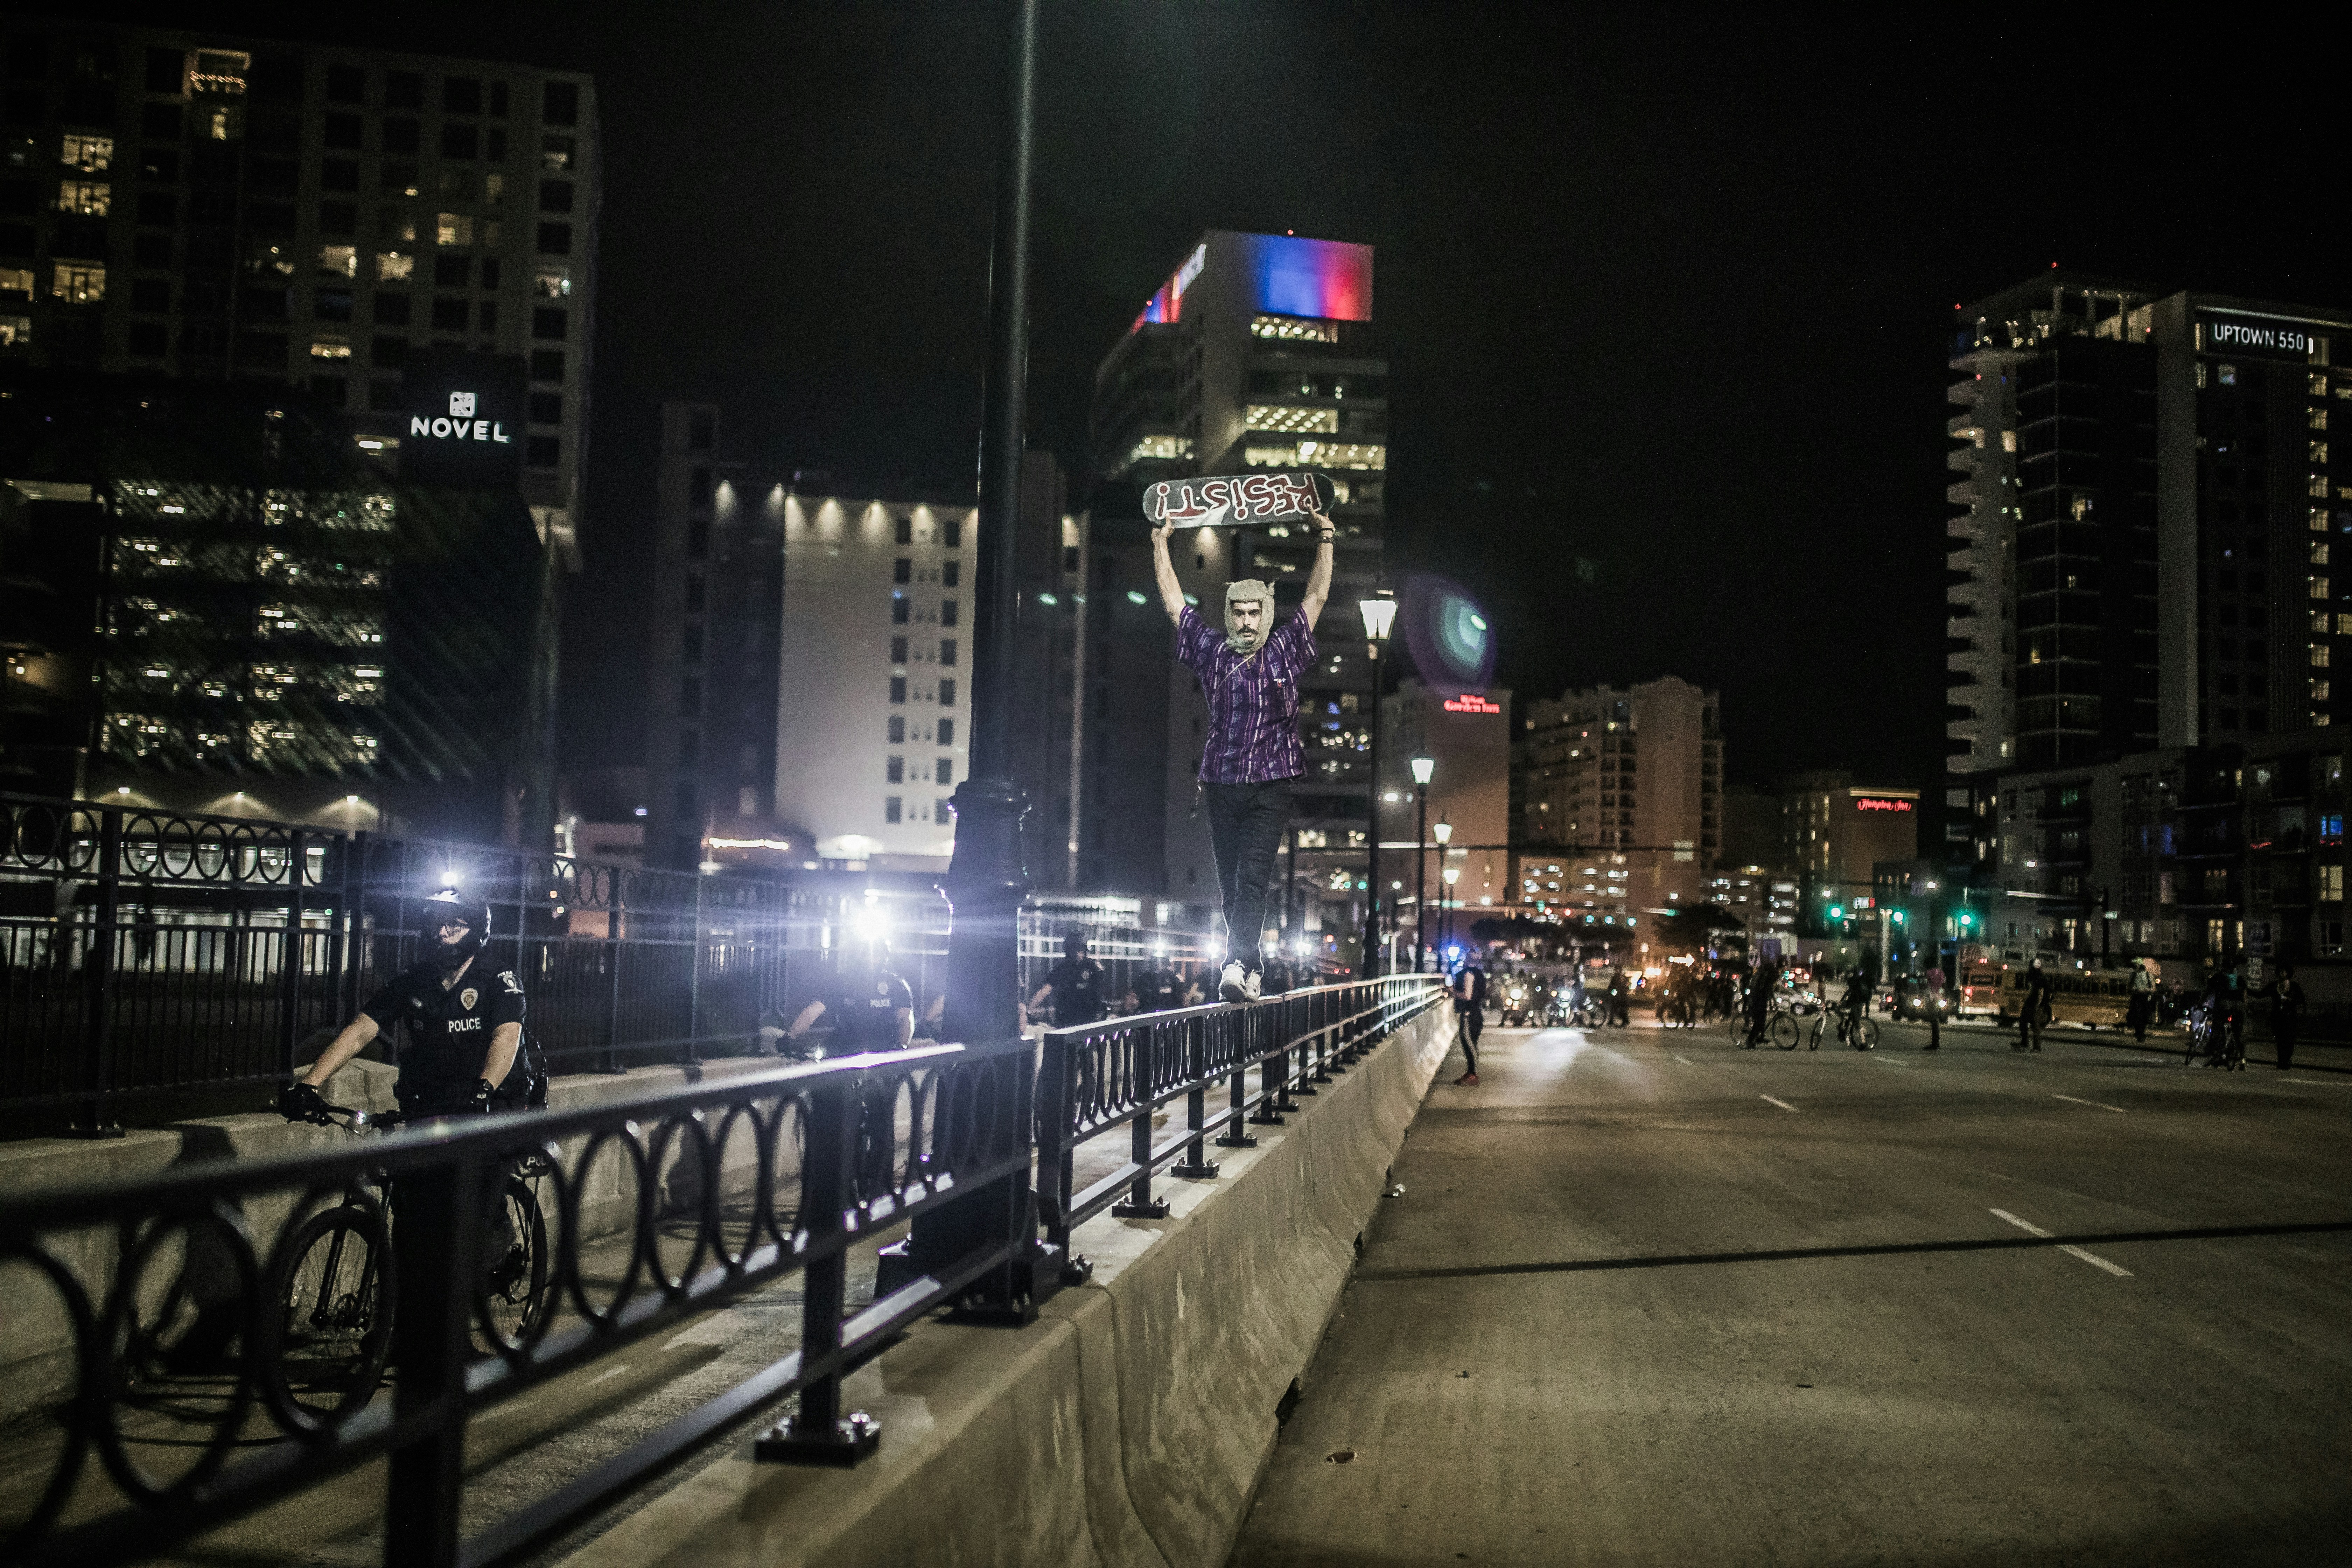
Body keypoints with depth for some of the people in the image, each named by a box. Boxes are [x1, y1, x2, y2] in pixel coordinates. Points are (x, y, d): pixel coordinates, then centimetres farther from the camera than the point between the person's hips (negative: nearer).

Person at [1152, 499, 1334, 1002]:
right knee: (1229, 882, 6)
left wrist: (1325, 541, 4)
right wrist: (1161, 542, 13)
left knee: (1253, 878, -14)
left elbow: (1317, 597, 7)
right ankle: (1251, 967, 15)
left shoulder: (1285, 650, 5)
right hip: (1221, 785, 3)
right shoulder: (1211, 650, 8)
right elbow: (1173, 600, 13)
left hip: (1270, 787, -2)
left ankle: (1236, 967, -25)